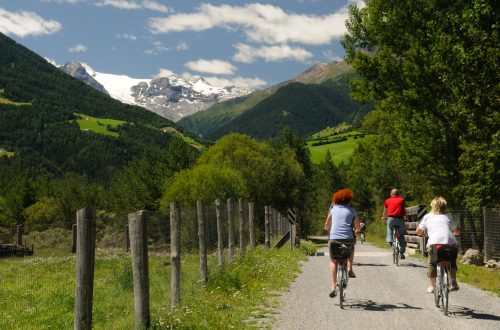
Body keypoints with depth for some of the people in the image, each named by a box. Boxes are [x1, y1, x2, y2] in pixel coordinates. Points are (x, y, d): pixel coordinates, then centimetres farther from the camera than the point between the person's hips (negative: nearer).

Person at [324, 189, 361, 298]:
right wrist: (356, 231, 42)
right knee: (352, 245, 36)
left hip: (334, 239, 1)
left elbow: (327, 226, 25)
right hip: (348, 238, 0)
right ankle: (350, 269, 27)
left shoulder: (333, 209, 17)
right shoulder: (352, 210, 12)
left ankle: (333, 286, 1)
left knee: (333, 261, 16)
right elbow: (358, 227, 19)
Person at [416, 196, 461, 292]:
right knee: (452, 262, 30)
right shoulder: (448, 217, 27)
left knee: (432, 263, 22)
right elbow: (457, 231, 33)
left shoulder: (427, 217, 23)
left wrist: (422, 233, 48)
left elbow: (418, 231, 26)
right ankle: (454, 282, 22)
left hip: (434, 243, -2)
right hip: (451, 243, 2)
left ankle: (431, 286, 17)